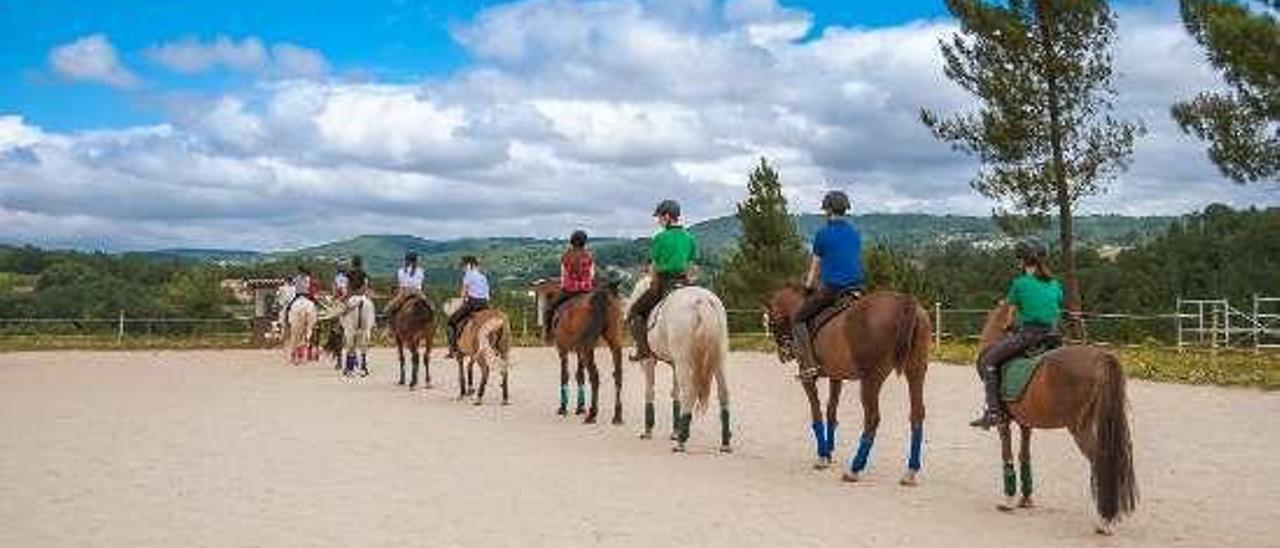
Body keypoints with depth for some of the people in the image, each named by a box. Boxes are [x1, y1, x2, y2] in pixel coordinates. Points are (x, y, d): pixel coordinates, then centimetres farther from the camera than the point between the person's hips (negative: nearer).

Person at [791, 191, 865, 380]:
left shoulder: (823, 234, -4)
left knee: (798, 319, 5)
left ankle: (808, 364, -10)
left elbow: (815, 266, 2)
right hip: (856, 288, 6)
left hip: (830, 288, -6)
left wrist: (809, 285, 18)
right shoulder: (855, 233, 12)